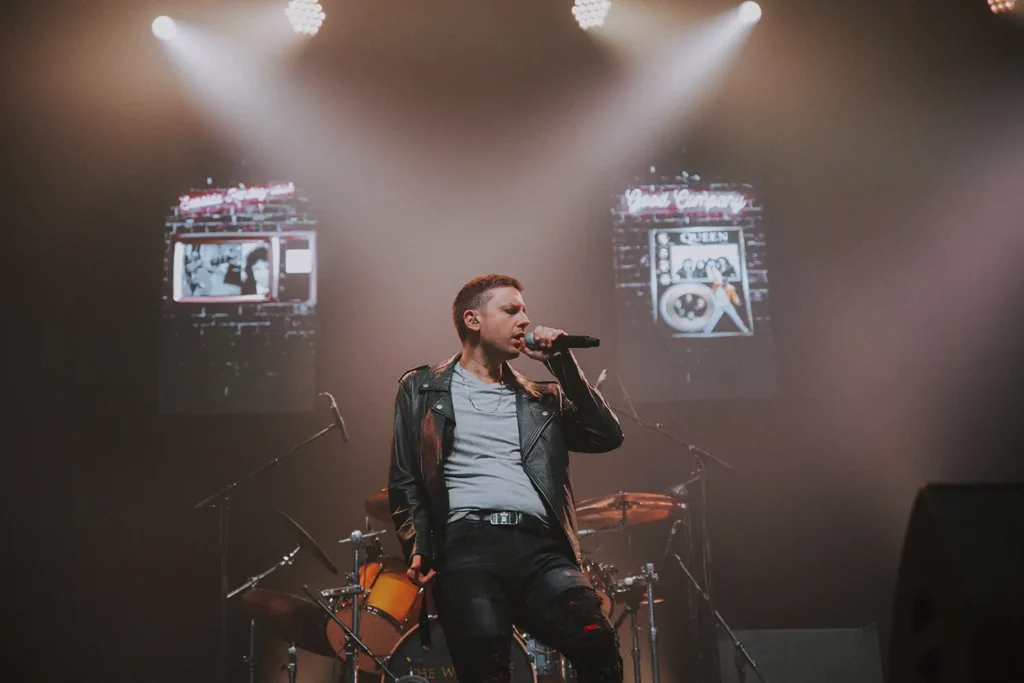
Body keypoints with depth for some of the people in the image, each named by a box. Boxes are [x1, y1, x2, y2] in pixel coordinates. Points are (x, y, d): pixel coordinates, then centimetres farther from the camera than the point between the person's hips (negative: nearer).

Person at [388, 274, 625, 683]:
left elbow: (607, 437, 13)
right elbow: (404, 480, 13)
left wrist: (562, 364, 12)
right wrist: (418, 547, -3)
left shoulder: (542, 398, 26)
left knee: (599, 647, -25)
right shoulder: (422, 389, 19)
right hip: (469, 543, -2)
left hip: (541, 546, 3)